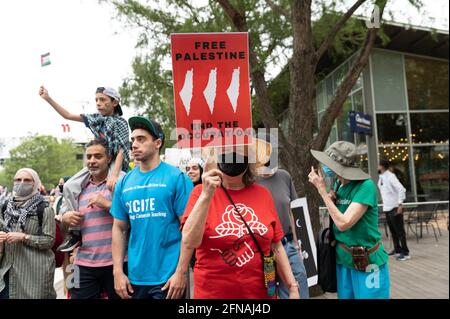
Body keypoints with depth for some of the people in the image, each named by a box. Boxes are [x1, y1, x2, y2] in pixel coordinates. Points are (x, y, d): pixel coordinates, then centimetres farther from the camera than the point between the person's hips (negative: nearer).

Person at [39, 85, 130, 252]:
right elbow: (68, 115, 14)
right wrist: (48, 98, 7)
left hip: (115, 164, -6)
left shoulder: (120, 122, -7)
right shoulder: (95, 119, 10)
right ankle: (74, 231, -5)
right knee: (70, 186, -10)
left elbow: (121, 151, -16)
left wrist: (114, 175, -27)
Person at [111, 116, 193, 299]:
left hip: (168, 277, -4)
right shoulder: (124, 183, 5)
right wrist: (118, 271, 3)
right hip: (135, 277, 4)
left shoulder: (176, 177, -8)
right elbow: (119, 229, 9)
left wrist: (181, 272, -13)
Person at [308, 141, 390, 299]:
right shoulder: (337, 185, 0)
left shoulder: (365, 186, -20)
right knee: (345, 296, 18)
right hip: (343, 260, 7)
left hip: (367, 263, -6)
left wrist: (322, 190, -20)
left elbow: (343, 223, -25)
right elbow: (334, 219, 5)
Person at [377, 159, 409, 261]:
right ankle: (397, 249, 27)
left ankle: (405, 252, 4)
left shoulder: (390, 176, -15)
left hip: (394, 208, -9)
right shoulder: (381, 178, 11)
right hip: (387, 208, 9)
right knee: (393, 230, 16)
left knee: (399, 230, -3)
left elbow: (401, 189, -21)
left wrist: (400, 204, -24)